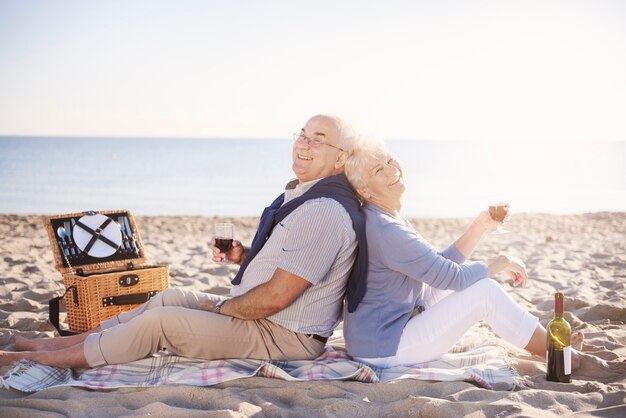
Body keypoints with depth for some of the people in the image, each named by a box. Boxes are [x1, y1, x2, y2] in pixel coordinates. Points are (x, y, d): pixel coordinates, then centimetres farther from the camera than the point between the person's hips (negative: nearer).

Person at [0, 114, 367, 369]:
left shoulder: (324, 212, -24)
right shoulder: (304, 195, 11)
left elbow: (276, 297, -26)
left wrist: (220, 306, -10)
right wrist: (243, 256, 3)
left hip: (282, 339, -10)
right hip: (269, 321, 10)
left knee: (158, 322, -10)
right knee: (173, 298, 12)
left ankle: (46, 358, 3)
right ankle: (63, 343, 18)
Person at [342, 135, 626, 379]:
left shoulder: (391, 219, 9)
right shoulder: (384, 229, -24)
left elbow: (440, 266, 10)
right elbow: (450, 276, -21)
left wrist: (480, 227, 4)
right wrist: (499, 263, -5)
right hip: (383, 348, -10)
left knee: (470, 278, 12)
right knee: (485, 291, -13)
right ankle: (568, 359, 0)